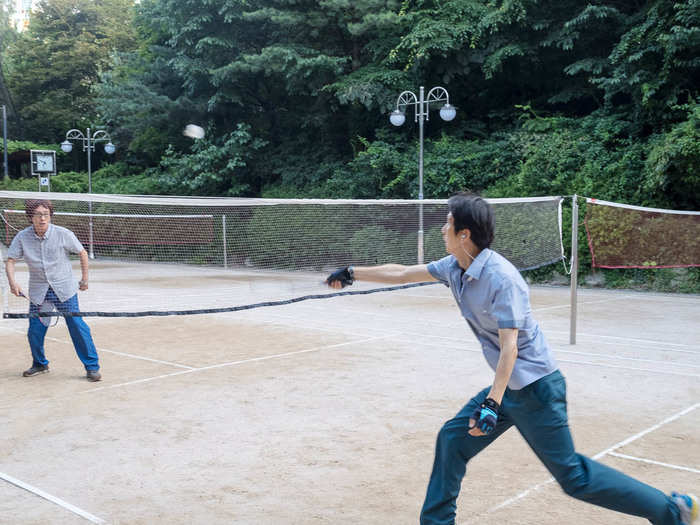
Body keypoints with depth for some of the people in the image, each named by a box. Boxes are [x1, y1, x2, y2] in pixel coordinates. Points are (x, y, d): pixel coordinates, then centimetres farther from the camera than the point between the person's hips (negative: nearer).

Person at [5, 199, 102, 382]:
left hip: (64, 288, -2)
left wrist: (84, 279, 5)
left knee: (77, 326, -8)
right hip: (38, 291, 2)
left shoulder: (63, 234, -10)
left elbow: (82, 253, 3)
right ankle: (40, 364, 29)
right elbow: (10, 261, -2)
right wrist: (12, 282, -19)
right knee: (34, 331, 3)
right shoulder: (22, 237, -5)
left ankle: (92, 366, 0)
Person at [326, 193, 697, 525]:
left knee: (572, 476, -2)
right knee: (452, 440, 7)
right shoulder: (454, 268, 1)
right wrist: (352, 273, 17)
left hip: (535, 388, -8)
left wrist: (492, 403, -29)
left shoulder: (501, 279, -25)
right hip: (507, 387, 9)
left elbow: (509, 348, -25)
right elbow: (402, 273, 13)